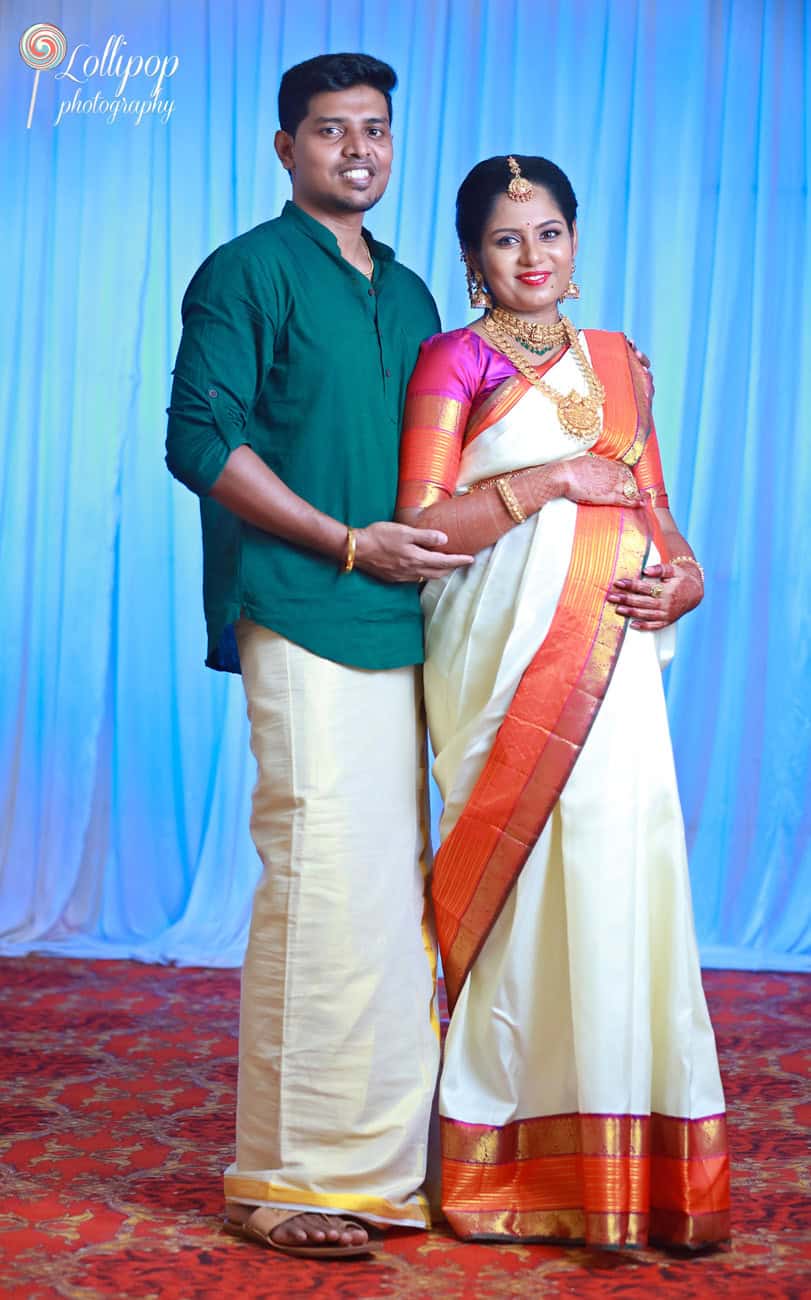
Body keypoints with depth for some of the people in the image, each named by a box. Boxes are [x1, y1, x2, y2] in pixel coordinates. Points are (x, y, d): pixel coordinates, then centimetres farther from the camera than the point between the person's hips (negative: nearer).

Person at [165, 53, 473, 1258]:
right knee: (321, 881, -10)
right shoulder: (248, 272, 0)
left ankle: (376, 1159, 18)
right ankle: (282, 1177, 0)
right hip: (301, 618, -7)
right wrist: (351, 543, -13)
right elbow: (202, 441, -9)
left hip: (401, 623, 7)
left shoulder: (409, 294, 21)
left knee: (392, 889, 8)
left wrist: (444, 541, 8)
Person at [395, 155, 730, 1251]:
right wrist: (557, 476, -11)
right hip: (506, 666, -4)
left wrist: (678, 584, 0)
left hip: (608, 663, 5)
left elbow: (653, 513, 20)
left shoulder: (617, 363, 19)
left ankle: (626, 1175, 8)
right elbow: (422, 524, -8)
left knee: (621, 886, -1)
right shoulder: (454, 361, 3)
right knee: (530, 886, -7)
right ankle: (514, 1169, 4)